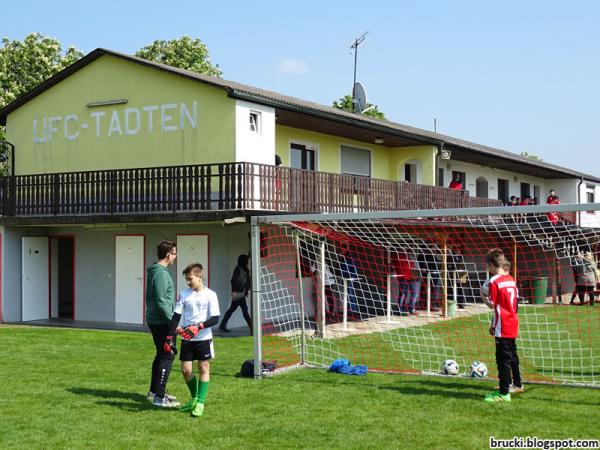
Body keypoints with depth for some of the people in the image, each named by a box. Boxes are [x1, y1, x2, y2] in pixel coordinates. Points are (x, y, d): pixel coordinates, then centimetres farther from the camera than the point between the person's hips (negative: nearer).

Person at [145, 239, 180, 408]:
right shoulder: (161, 273, -17)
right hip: (162, 322, -10)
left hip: (154, 320, 10)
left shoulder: (153, 271, 14)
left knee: (162, 355, 19)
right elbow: (161, 301, -23)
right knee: (167, 356, -8)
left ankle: (154, 391, 27)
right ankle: (159, 397, -8)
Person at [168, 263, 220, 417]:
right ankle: (194, 398, 25)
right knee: (186, 370, 4)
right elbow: (176, 316, 2)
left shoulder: (210, 295, -7)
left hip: (204, 338, -3)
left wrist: (199, 326, -23)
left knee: (204, 368, 0)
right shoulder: (184, 294, 2)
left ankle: (200, 402, 7)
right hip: (187, 339, 3)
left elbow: (215, 318, -10)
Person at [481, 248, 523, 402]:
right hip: (513, 325, 8)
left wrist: (483, 295, 4)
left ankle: (504, 393, -5)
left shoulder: (494, 281, -15)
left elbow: (492, 304, -16)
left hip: (502, 327, -8)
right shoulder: (511, 279, 9)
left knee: (503, 359, -5)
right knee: (512, 355, 22)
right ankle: (517, 384, 36)